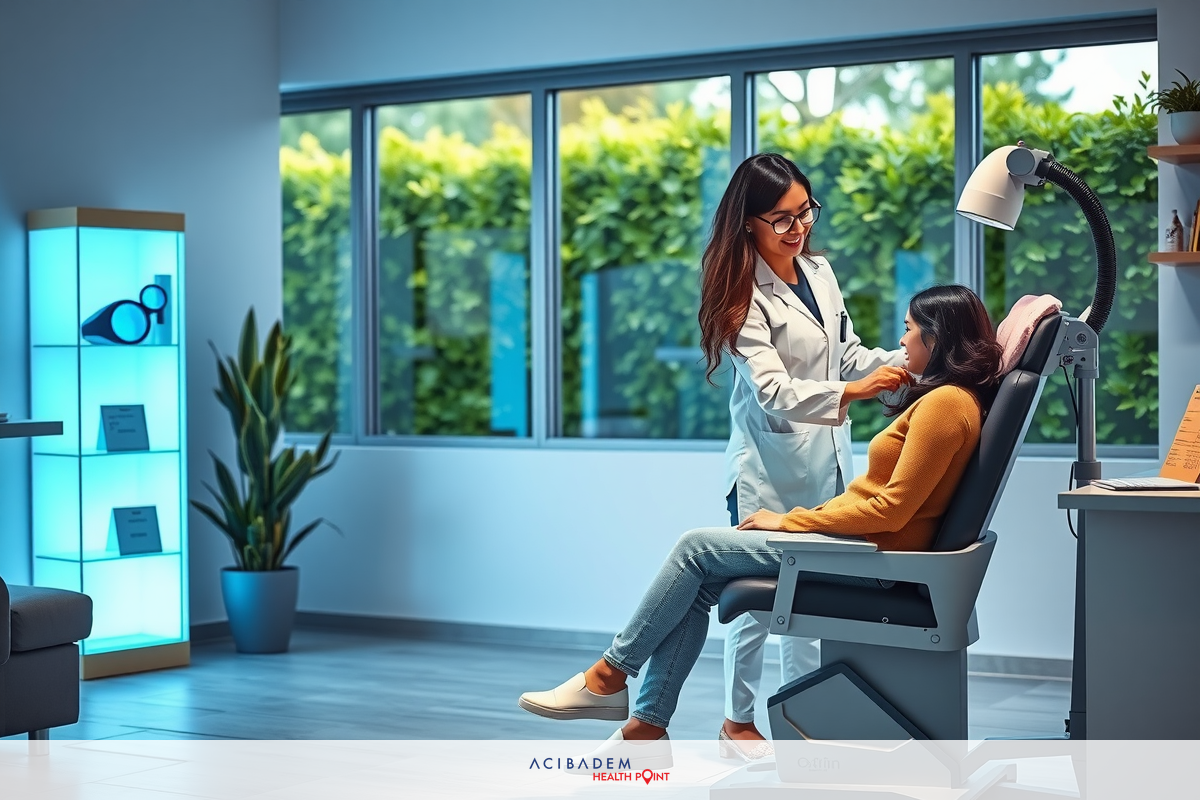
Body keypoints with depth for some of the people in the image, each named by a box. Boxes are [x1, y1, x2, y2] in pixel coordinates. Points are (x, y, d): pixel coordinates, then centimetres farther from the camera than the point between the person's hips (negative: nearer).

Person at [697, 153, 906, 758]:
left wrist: (912, 363, 0)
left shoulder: (819, 270, 8)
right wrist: (851, 392, -34)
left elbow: (849, 353, 16)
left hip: (826, 457, 7)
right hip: (770, 464, -7)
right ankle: (737, 724, 15)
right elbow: (773, 390, -22)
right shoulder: (743, 294, -14)